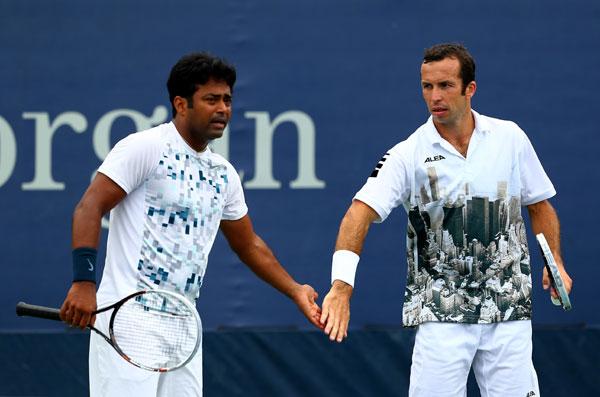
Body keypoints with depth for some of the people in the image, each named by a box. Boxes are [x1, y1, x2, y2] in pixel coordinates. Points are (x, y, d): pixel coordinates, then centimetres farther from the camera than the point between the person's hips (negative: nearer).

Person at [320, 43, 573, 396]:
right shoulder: (408, 155, -5)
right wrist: (342, 286, -32)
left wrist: (555, 262, 2)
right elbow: (362, 210, -18)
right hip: (440, 315, -2)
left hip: (509, 314, 2)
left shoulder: (510, 137, 5)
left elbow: (538, 205, 17)